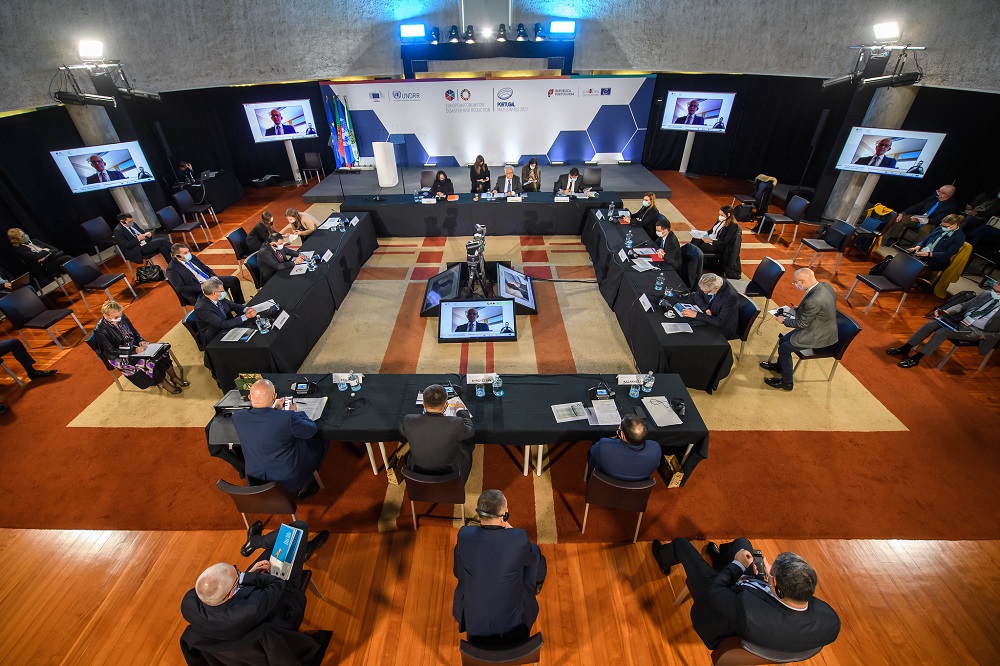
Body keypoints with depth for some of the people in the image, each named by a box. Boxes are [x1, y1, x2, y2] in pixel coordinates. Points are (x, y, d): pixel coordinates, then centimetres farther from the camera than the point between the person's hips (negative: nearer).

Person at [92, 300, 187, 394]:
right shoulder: (100, 331, -21)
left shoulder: (121, 317, -6)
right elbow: (111, 352, -20)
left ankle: (174, 377, -8)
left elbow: (133, 331, 10)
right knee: (148, 361, -26)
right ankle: (164, 383, -10)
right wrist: (134, 351, -29)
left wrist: (140, 340, -9)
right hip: (120, 358, -6)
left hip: (134, 346, 6)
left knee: (160, 352, -15)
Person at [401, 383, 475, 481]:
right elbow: (471, 430, -8)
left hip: (417, 471, 2)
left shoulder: (409, 421, -25)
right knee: (468, 446, 24)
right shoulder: (455, 424, -32)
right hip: (448, 473, -2)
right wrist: (461, 410, 7)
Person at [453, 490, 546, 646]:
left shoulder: (465, 535, -22)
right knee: (537, 562, 19)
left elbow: (458, 572, -4)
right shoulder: (519, 538, -26)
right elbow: (534, 556, -3)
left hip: (472, 622, 1)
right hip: (513, 622, -1)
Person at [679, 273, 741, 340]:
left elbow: (719, 322, -30)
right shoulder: (709, 284, -15)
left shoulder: (731, 297, -32)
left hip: (722, 330, -6)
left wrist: (696, 315, -31)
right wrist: (706, 308, -15)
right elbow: (697, 295, 4)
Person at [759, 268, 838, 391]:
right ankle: (780, 365, 43)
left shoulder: (813, 301, -35)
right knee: (783, 340, 18)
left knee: (784, 348, 2)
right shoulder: (825, 286, -7)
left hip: (819, 337, -9)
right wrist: (799, 310, 4)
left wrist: (784, 320, -7)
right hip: (824, 328, 9)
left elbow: (802, 324, -20)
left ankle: (786, 382, 19)